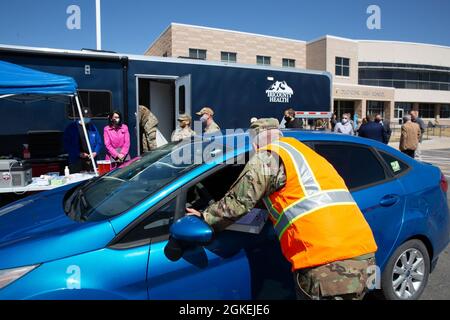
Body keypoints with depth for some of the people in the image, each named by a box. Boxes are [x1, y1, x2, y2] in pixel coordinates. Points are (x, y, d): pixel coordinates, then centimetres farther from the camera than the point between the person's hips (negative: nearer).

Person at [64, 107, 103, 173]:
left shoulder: (92, 127, 12)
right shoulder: (71, 128, 2)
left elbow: (99, 142, 14)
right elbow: (67, 145, 0)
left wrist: (95, 153, -3)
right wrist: (79, 154, -11)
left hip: (91, 160, 3)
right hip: (76, 162, -2)